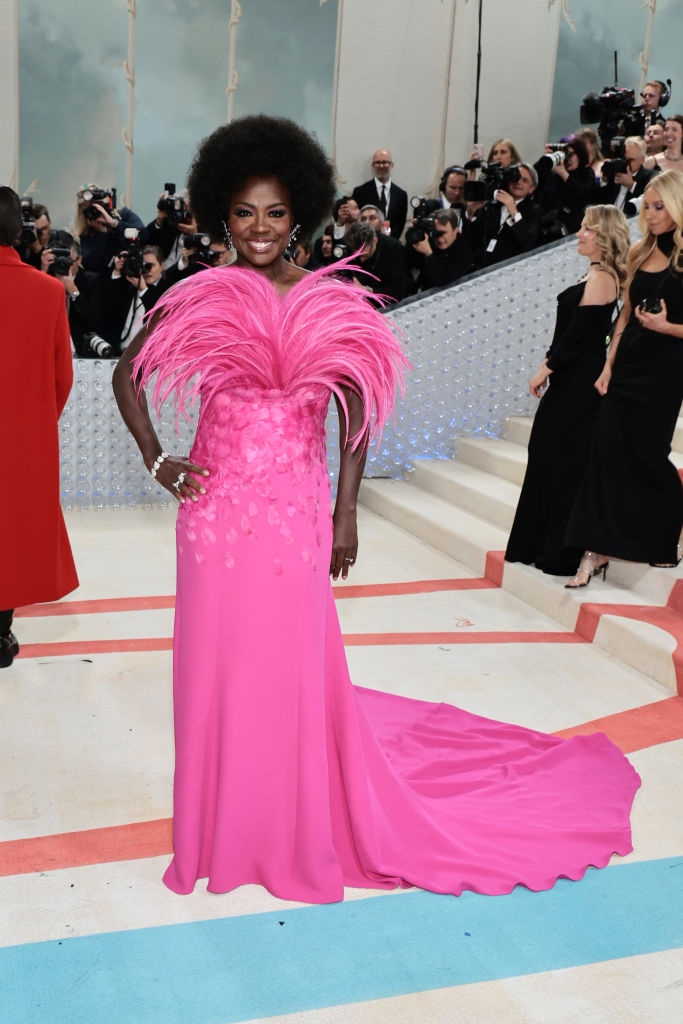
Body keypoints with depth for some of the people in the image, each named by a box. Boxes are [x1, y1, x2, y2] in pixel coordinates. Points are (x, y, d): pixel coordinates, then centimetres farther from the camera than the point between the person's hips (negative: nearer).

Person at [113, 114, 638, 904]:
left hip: (297, 511, 0)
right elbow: (127, 374, 10)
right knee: (219, 664, 8)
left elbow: (356, 410, 5)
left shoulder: (330, 302, 0)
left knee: (295, 667, 7)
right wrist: (156, 462, 1)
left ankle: (300, 825, 28)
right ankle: (225, 821, 29)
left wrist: (345, 512, 2)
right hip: (216, 508, 1)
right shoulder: (201, 299, 0)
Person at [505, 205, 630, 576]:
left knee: (565, 461, -3)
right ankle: (545, 545, 25)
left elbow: (578, 334, -19)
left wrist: (545, 369, -13)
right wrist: (550, 366, 14)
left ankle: (560, 554, 7)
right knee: (550, 458, 15)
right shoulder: (596, 274, 14)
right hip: (571, 380, 10)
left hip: (578, 385, -10)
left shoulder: (601, 277, -15)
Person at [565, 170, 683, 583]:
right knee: (608, 453, 0)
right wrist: (609, 365, 8)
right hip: (627, 366, 6)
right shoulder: (641, 253, 10)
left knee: (648, 456, 3)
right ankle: (597, 551, 5)